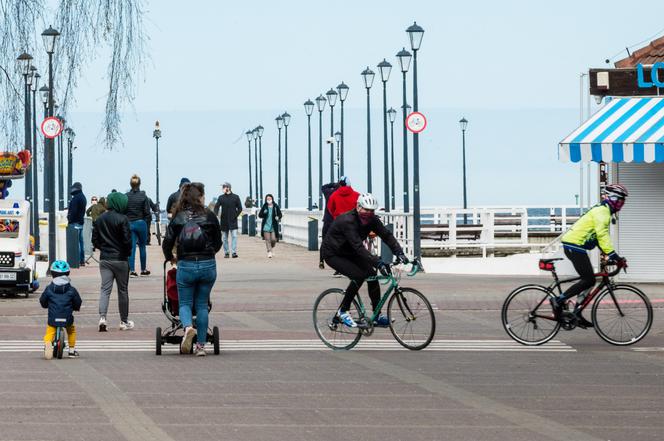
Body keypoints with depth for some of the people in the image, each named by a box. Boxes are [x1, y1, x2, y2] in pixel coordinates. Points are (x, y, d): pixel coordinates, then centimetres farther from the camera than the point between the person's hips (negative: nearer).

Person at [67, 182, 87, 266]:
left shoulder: (76, 198, -15)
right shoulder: (83, 197, 16)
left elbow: (73, 211, -19)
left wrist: (70, 220, -15)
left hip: (75, 222, -10)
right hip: (81, 221, 10)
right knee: (81, 241, 11)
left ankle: (77, 260, -13)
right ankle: (82, 260, 14)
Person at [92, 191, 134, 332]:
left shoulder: (99, 219, 6)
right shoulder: (122, 219, -12)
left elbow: (95, 240, 7)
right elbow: (127, 239, -15)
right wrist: (128, 252, 2)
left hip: (104, 259, 4)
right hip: (120, 259, -4)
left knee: (105, 289, 2)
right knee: (122, 290, 7)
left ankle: (102, 317, -19)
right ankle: (124, 321, 15)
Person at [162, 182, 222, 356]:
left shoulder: (178, 218, 0)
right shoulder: (210, 216, 0)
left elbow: (167, 243, -1)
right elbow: (218, 243, 10)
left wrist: (170, 258, 20)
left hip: (185, 265, -1)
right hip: (208, 266, 1)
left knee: (185, 303, 12)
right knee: (202, 304, 12)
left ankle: (188, 327, -20)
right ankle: (201, 345, 11)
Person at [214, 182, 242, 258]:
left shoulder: (236, 197, 2)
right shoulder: (221, 198, 4)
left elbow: (240, 208, 5)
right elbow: (216, 207, 0)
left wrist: (235, 216, -5)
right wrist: (217, 215, -17)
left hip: (233, 221, -2)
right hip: (224, 221, 2)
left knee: (234, 236, -12)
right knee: (225, 238, 7)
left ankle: (234, 252, -14)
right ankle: (226, 253, 14)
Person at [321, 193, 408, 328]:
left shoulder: (372, 220, -11)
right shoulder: (347, 221, -33)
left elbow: (387, 235, -15)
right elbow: (359, 247, -41)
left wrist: (399, 253, -32)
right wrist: (378, 263, -48)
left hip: (349, 253, 7)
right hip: (332, 254, -7)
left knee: (372, 274, -10)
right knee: (358, 275, -25)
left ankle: (377, 316, 0)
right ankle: (343, 311, -9)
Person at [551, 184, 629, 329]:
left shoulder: (603, 211, 20)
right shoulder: (602, 211, -13)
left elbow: (601, 236, 25)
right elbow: (602, 235, -24)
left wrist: (612, 256, 19)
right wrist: (614, 256, -27)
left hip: (574, 246, 11)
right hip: (574, 246, -11)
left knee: (589, 280, 11)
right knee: (589, 280, -12)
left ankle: (577, 315, 14)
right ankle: (559, 300, -11)